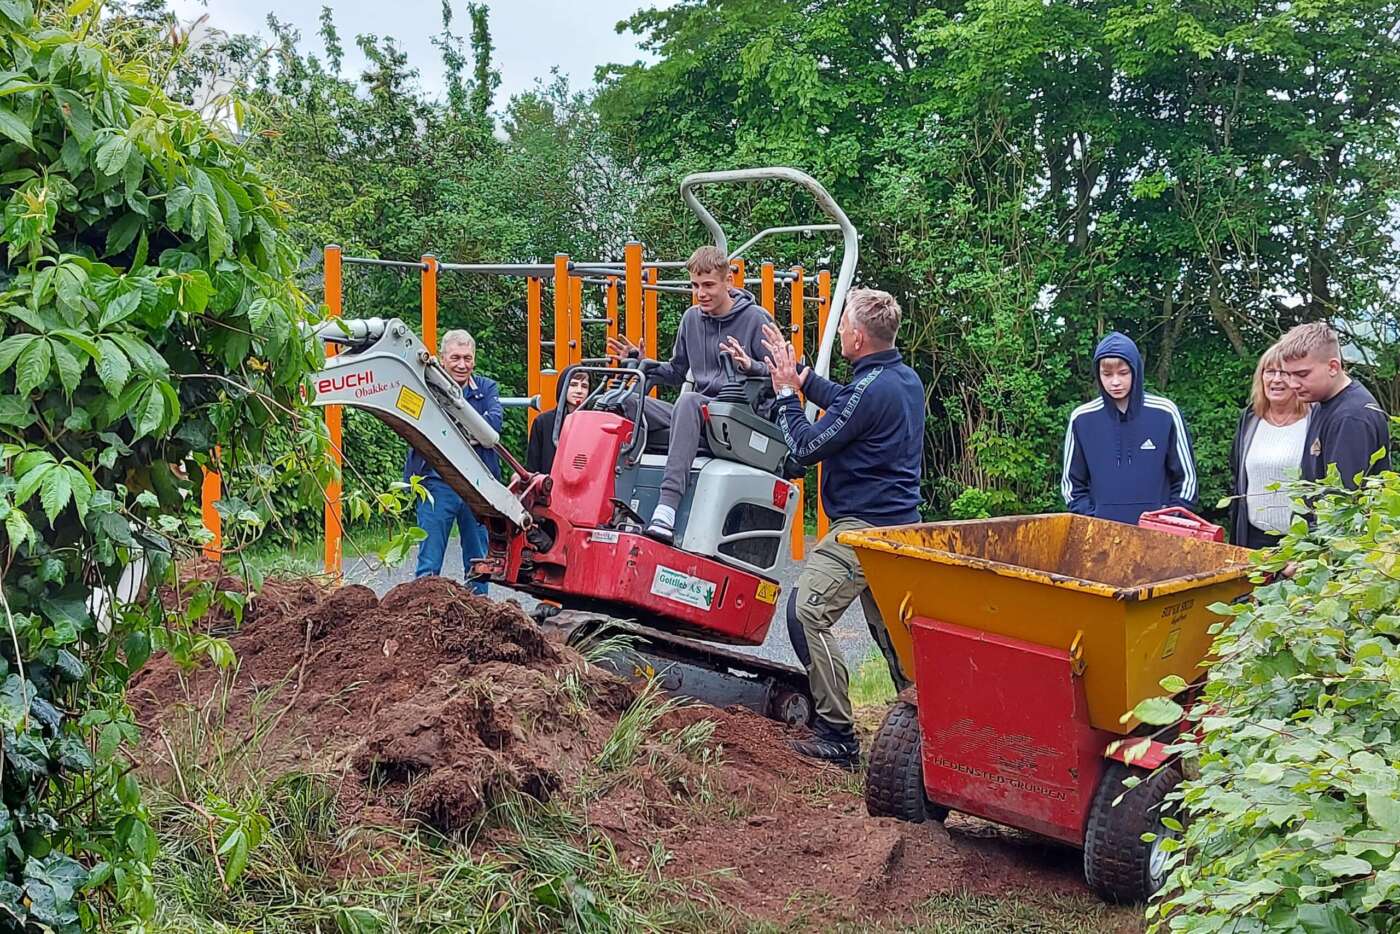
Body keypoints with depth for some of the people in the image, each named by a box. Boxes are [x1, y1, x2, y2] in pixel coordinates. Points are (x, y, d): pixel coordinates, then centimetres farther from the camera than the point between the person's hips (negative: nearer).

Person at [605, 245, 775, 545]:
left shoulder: (756, 319, -1)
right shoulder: (691, 318, 16)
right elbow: (675, 373, 24)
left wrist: (749, 366, -25)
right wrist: (639, 361, 10)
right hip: (699, 416, 6)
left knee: (689, 401, -38)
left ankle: (668, 505, -51)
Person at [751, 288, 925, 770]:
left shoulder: (871, 390, -19)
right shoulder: (907, 378, 10)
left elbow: (807, 447, -14)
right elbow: (842, 403, 25)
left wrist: (785, 394, -1)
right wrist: (800, 375, 22)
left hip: (863, 526, -10)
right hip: (899, 522, 10)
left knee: (806, 610, -12)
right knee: (889, 625, 17)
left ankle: (838, 735, -11)